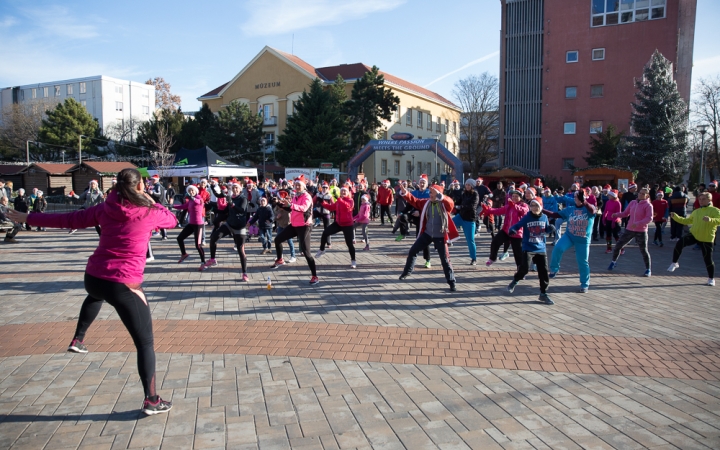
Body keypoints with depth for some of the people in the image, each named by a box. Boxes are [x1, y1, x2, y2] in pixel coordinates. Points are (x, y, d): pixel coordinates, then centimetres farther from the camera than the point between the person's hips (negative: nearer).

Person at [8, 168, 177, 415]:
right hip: (125, 285, -5)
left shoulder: (105, 208, 4)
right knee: (145, 343, 4)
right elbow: (172, 220, 14)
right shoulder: (149, 212, -6)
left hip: (93, 277, 6)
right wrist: (150, 201, 25)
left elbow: (68, 219, 11)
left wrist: (29, 218, 24)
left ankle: (78, 339, 47)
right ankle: (151, 400, 6)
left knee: (96, 295, 46)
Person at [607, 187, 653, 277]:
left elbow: (649, 218, -18)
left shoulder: (648, 205, -9)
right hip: (629, 229, 5)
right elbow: (625, 213, 11)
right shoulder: (633, 202, 7)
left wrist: (638, 224, -31)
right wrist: (616, 214, -9)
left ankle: (648, 269, 15)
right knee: (618, 245, 7)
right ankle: (613, 262, 27)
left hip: (641, 232, -5)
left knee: (644, 251, -1)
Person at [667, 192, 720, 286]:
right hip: (693, 234, 4)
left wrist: (710, 219, -38)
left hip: (706, 239, -3)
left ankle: (711, 279, 22)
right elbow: (687, 221, 20)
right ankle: (674, 263, -13)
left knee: (708, 259, 3)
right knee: (679, 243, -25)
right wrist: (675, 217, 9)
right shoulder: (696, 211, 14)